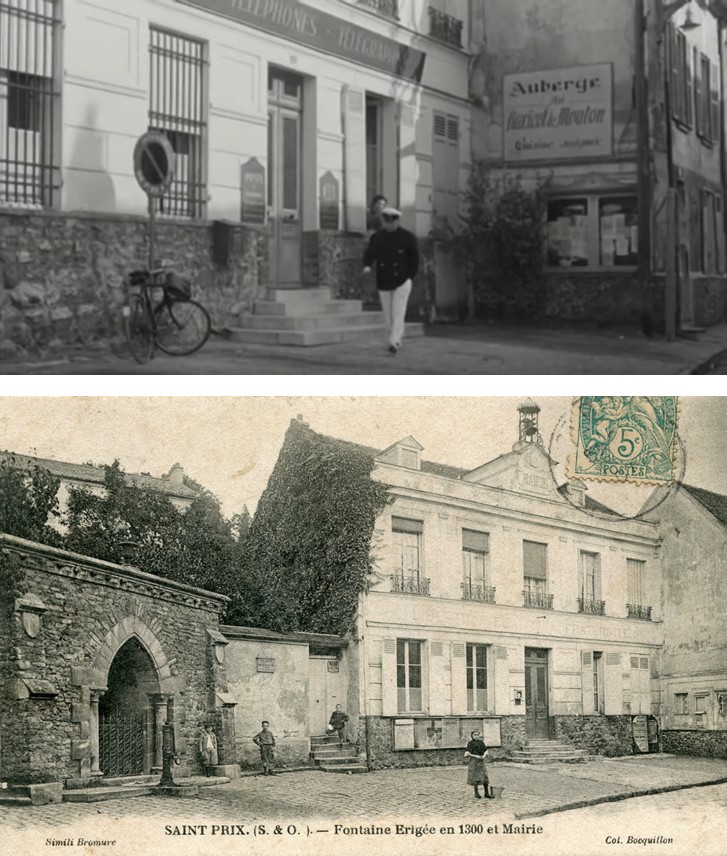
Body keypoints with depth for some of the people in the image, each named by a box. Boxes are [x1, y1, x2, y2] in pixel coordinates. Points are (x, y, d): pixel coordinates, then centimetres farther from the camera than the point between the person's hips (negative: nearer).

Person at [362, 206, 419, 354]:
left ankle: (394, 342, -13)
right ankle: (397, 340, 22)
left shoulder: (407, 236, -3)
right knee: (388, 314, 8)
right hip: (383, 283, 3)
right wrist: (367, 266, -15)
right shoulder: (376, 237, 4)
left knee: (398, 313, -11)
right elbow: (369, 254, 8)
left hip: (402, 282, -3)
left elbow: (415, 258, 2)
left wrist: (410, 277, -7)